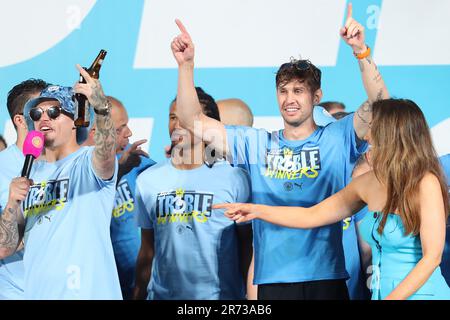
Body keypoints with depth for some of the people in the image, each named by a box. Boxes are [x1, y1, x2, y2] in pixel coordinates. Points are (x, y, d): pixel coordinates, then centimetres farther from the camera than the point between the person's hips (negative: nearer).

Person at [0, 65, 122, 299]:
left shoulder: (88, 162, -4)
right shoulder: (30, 174, 12)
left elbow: (106, 154, -30)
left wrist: (101, 106, -47)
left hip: (88, 291, -5)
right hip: (35, 291, 5)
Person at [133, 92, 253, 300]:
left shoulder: (234, 177, -4)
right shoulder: (148, 180, 7)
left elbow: (247, 244, -3)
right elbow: (147, 250, 9)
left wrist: (249, 294, -8)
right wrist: (138, 296, 5)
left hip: (218, 295, -3)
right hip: (162, 294, 3)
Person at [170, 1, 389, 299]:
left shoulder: (336, 139, 4)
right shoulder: (256, 143, 12)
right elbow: (193, 120, 10)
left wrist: (361, 51, -22)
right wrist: (186, 64, -2)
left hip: (326, 277, -2)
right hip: (273, 280, 2)